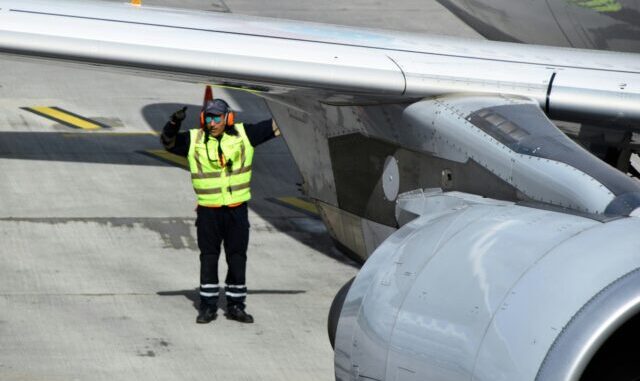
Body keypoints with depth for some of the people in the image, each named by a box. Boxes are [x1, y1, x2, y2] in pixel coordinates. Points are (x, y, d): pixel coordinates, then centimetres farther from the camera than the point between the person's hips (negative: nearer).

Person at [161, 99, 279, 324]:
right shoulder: (194, 141, -1)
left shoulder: (243, 135, 1)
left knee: (237, 258, 7)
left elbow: (274, 126, 7)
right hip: (208, 210, -1)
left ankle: (236, 305, 17)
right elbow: (169, 143, -3)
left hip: (237, 209, 1)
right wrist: (174, 124, -21)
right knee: (208, 258, 4)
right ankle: (208, 306, 13)